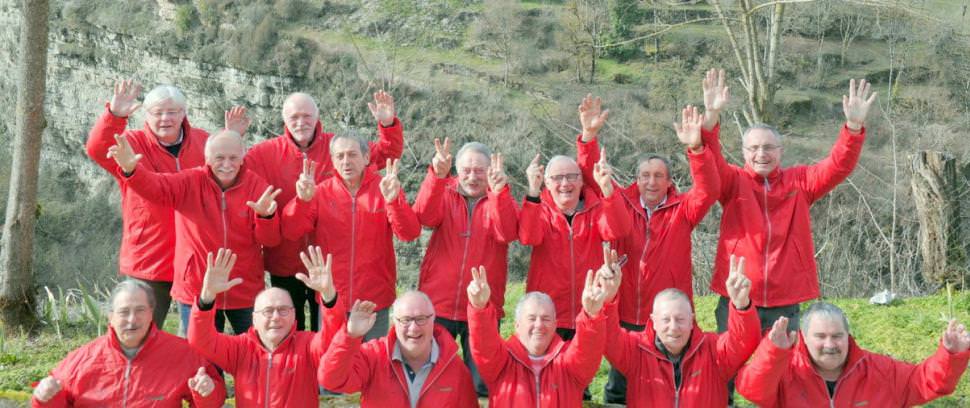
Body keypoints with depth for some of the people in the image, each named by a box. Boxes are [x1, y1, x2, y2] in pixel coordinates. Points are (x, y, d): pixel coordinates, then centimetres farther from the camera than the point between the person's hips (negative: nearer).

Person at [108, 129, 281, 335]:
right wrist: (131, 170, -43)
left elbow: (270, 240, -9)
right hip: (197, 292, 0)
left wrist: (266, 216, -30)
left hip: (246, 293, 0)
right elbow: (156, 187, -22)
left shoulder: (256, 185, -5)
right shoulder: (190, 181, -5)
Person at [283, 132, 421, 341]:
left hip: (375, 301, -1)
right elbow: (291, 232, -8)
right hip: (331, 299, 1)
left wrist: (394, 200, -31)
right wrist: (302, 200, -25)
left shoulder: (385, 189, -3)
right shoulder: (321, 192, 0)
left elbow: (409, 234, -14)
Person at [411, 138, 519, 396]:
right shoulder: (444, 193, 6)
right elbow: (425, 217, -17)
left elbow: (507, 234, -18)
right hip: (438, 305, 1)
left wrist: (499, 192, -34)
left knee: (483, 384, 3)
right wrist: (437, 176, -32)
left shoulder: (500, 199, 3)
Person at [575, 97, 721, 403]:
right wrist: (589, 136, -19)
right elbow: (592, 178, -4)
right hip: (624, 317, 1)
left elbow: (709, 190, -17)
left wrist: (696, 148, -32)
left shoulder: (683, 211, -1)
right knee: (618, 393, 13)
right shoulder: (623, 205, 3)